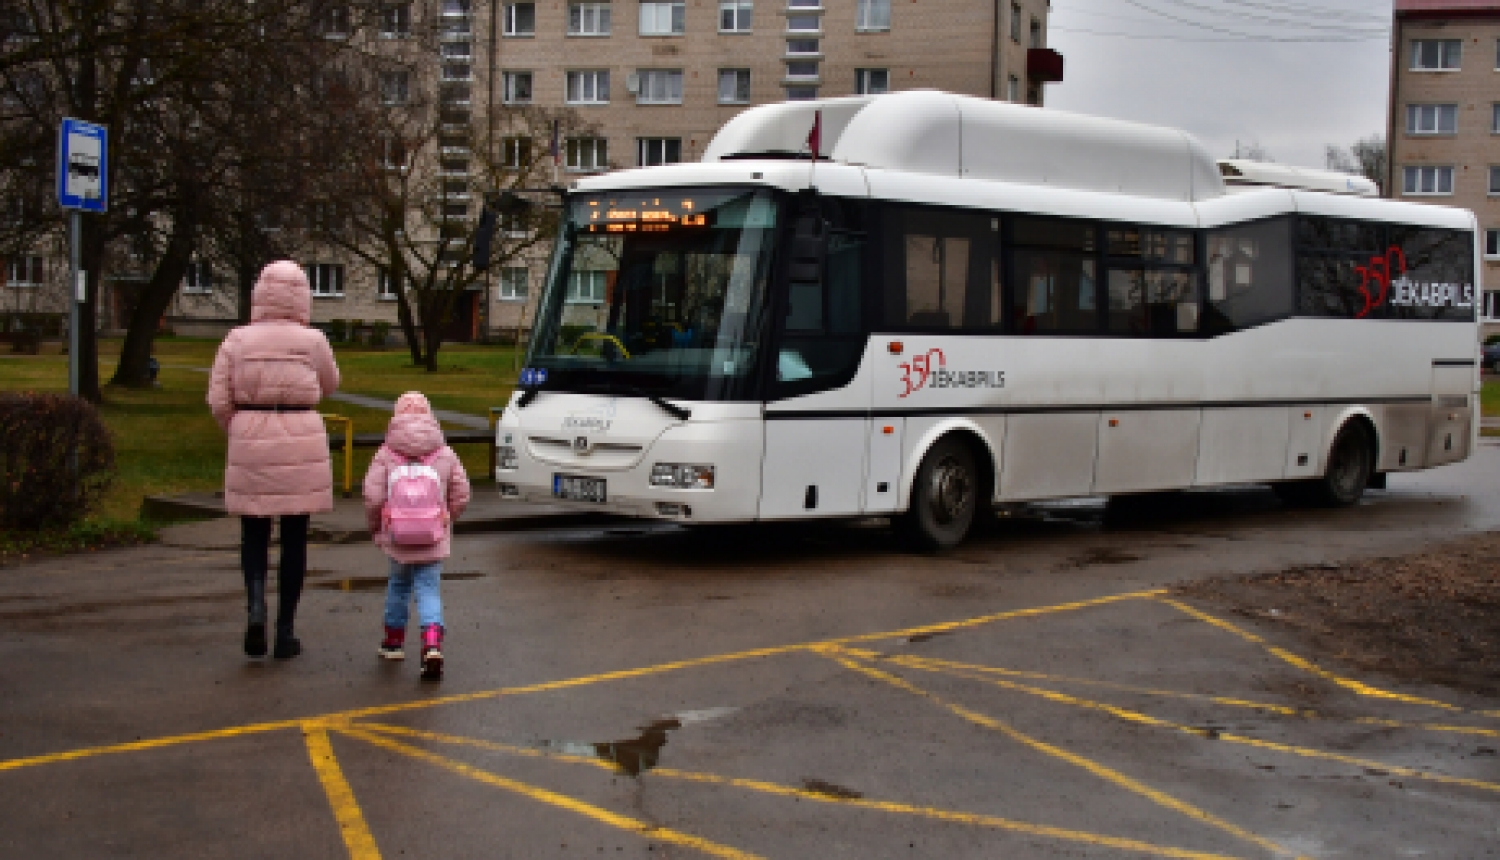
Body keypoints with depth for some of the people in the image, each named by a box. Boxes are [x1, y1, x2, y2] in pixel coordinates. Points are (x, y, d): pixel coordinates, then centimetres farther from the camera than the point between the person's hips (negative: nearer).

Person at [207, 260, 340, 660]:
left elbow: (218, 401, -1)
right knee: (294, 537, 8)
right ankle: (285, 631, 10)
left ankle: (256, 608, -9)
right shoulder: (312, 341, -4)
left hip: (251, 446, 1)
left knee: (254, 534, 14)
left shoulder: (237, 341, -1)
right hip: (301, 443, -1)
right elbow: (329, 385, 14)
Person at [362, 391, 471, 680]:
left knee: (398, 585, 21)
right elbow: (461, 496, 4)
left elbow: (373, 496, -7)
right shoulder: (445, 455, 3)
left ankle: (394, 639, 35)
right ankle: (432, 641, -21)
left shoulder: (385, 455, -2)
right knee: (429, 589, 0)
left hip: (397, 540, 0)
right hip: (434, 541, 0)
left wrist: (376, 527, 9)